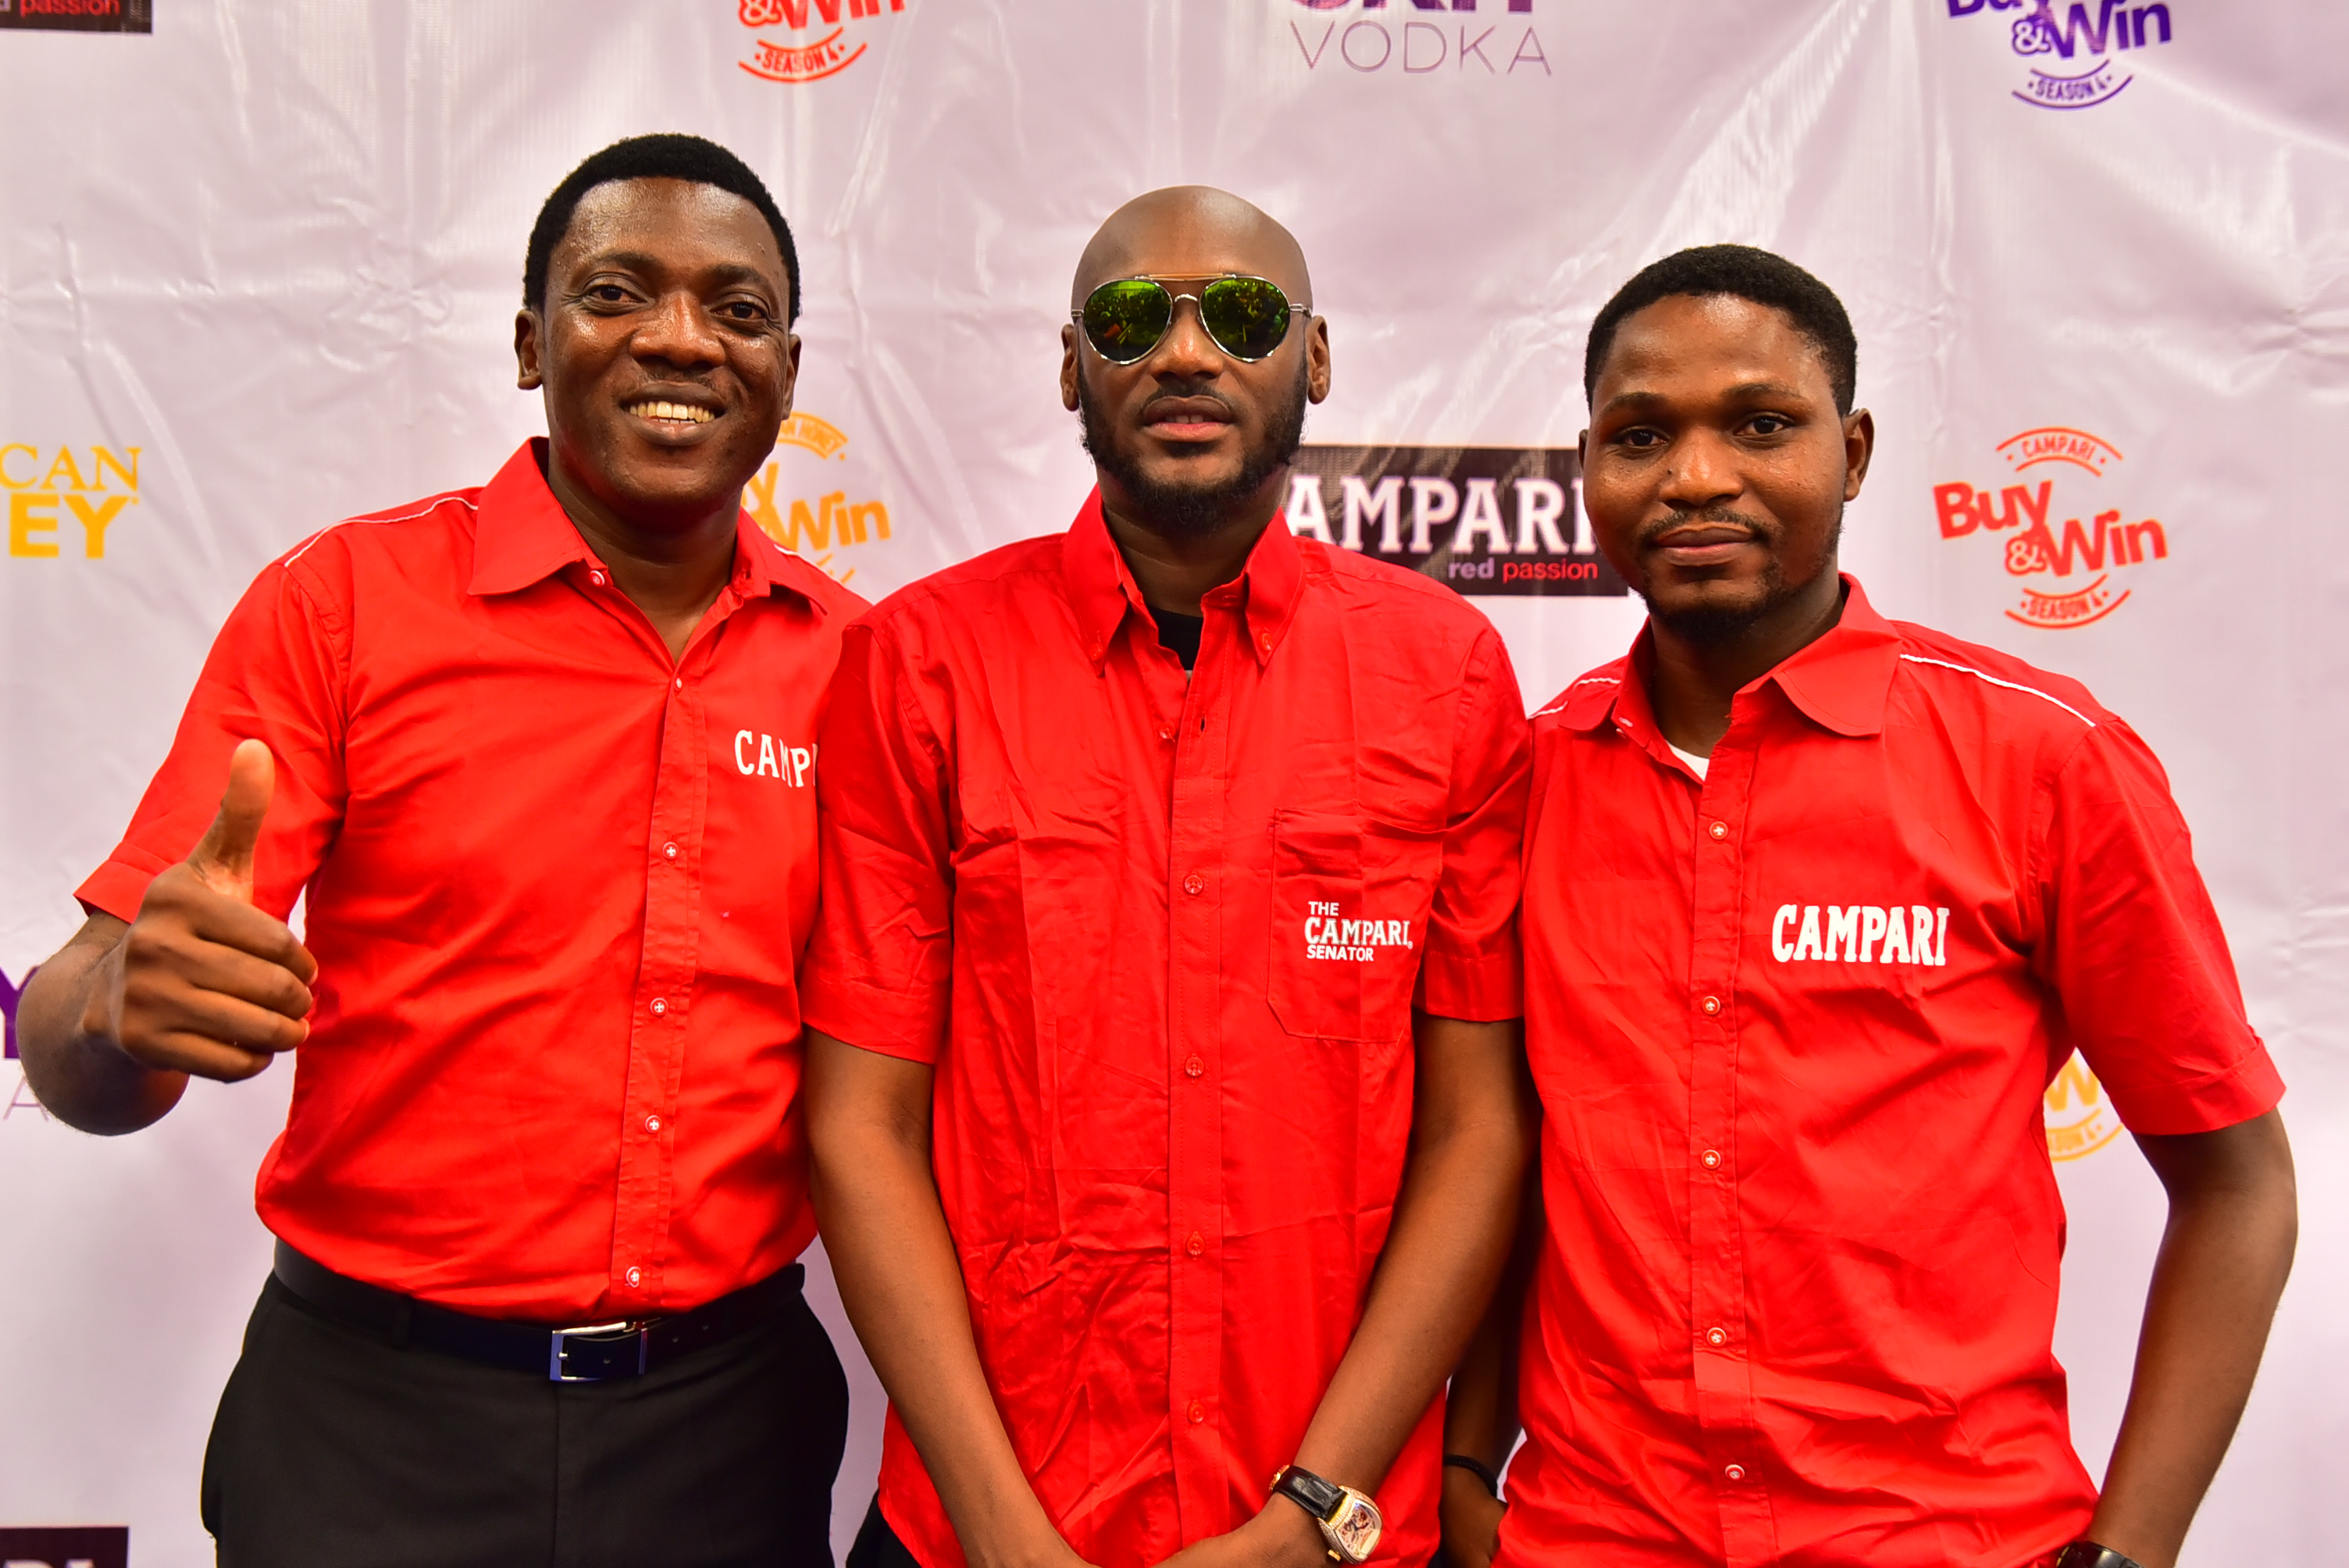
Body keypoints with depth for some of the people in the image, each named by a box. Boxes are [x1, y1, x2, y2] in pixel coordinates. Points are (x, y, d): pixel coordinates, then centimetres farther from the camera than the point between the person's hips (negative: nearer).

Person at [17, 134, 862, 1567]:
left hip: (734, 1408, 2)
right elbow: (78, 1052, -9)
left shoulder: (853, 656, -1)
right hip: (379, 1412, -2)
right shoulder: (347, 599, -8)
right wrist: (121, 1011, -31)